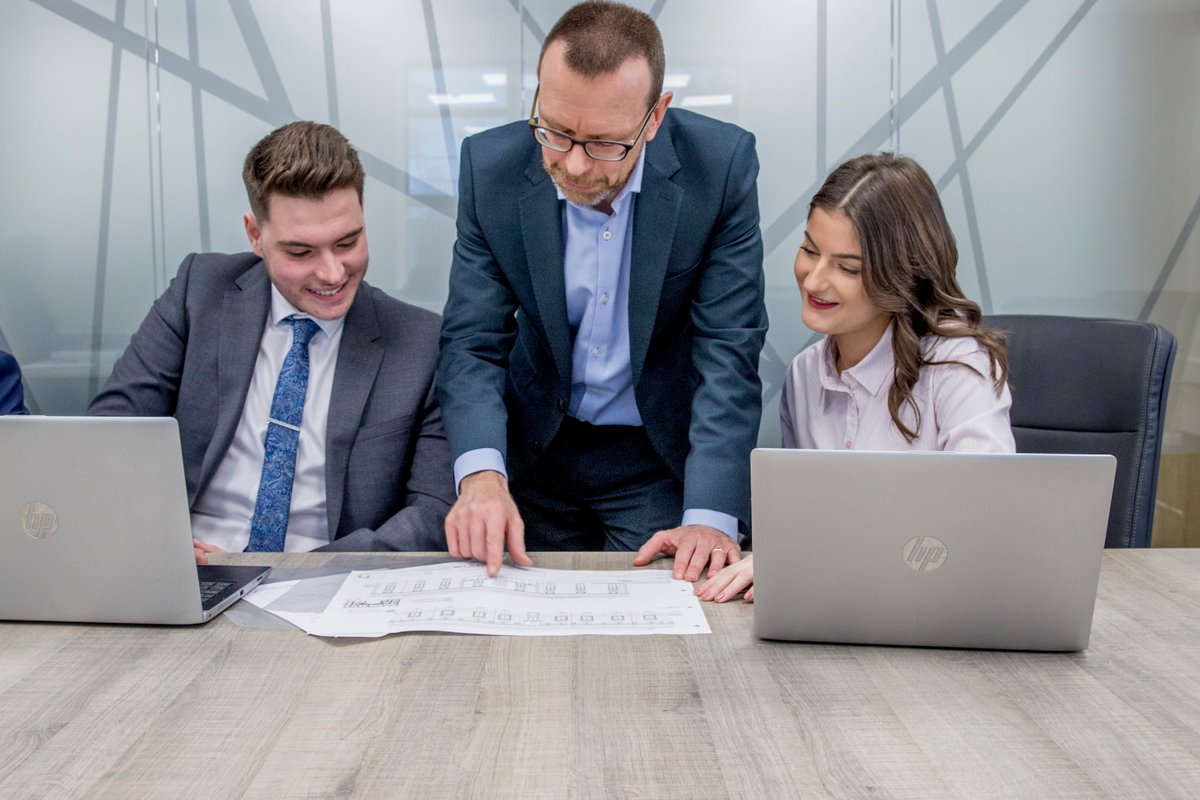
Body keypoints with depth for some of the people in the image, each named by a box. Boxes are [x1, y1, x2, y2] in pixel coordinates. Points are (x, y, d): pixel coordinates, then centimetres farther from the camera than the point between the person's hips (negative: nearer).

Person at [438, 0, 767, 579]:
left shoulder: (722, 166, -17)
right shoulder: (490, 167, -12)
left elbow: (728, 351, -18)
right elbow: (473, 341, -11)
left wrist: (709, 517, -28)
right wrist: (481, 475, -30)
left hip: (663, 457, -1)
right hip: (537, 450, 2)